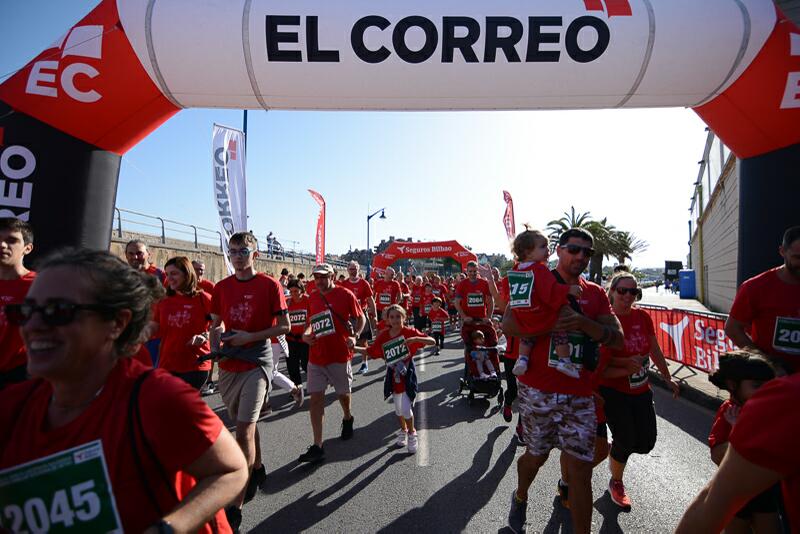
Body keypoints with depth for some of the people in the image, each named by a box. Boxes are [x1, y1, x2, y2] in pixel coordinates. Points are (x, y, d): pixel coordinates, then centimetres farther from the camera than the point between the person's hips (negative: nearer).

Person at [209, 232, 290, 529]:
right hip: (228, 365, 5)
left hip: (257, 363, -5)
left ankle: (236, 506, -2)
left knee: (244, 429, -10)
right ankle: (257, 471, 42)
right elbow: (216, 324, 14)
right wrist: (216, 347, -5)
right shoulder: (222, 287, 7)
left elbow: (284, 326, -6)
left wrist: (250, 337, -15)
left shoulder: (269, 285, -7)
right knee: (245, 423, 19)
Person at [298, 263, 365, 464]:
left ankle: (347, 418, 49)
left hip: (340, 355, -3)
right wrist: (306, 335, -1)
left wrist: (355, 336, -15)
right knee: (316, 398, -2)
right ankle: (317, 447, 3)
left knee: (343, 393, 15)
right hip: (316, 356, 3)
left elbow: (360, 318, 1)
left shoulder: (346, 295, -7)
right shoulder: (312, 298, 7)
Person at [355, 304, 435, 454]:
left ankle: (412, 433, 20)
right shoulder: (383, 336, -5)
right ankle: (403, 430, 44)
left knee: (406, 408, -7)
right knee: (398, 408, 18)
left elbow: (432, 341, -22)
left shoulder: (410, 332, -15)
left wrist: (415, 339, -37)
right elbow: (369, 351, 2)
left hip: (407, 374, -4)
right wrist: (354, 347, -13)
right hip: (393, 375, 4)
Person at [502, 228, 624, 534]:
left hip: (580, 396, 2)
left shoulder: (596, 294, 9)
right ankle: (520, 498, 47)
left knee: (581, 469, 3)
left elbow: (617, 339, 0)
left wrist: (583, 322, -17)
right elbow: (508, 326, -14)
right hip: (538, 392, -2)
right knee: (537, 456, 16)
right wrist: (554, 324, -23)